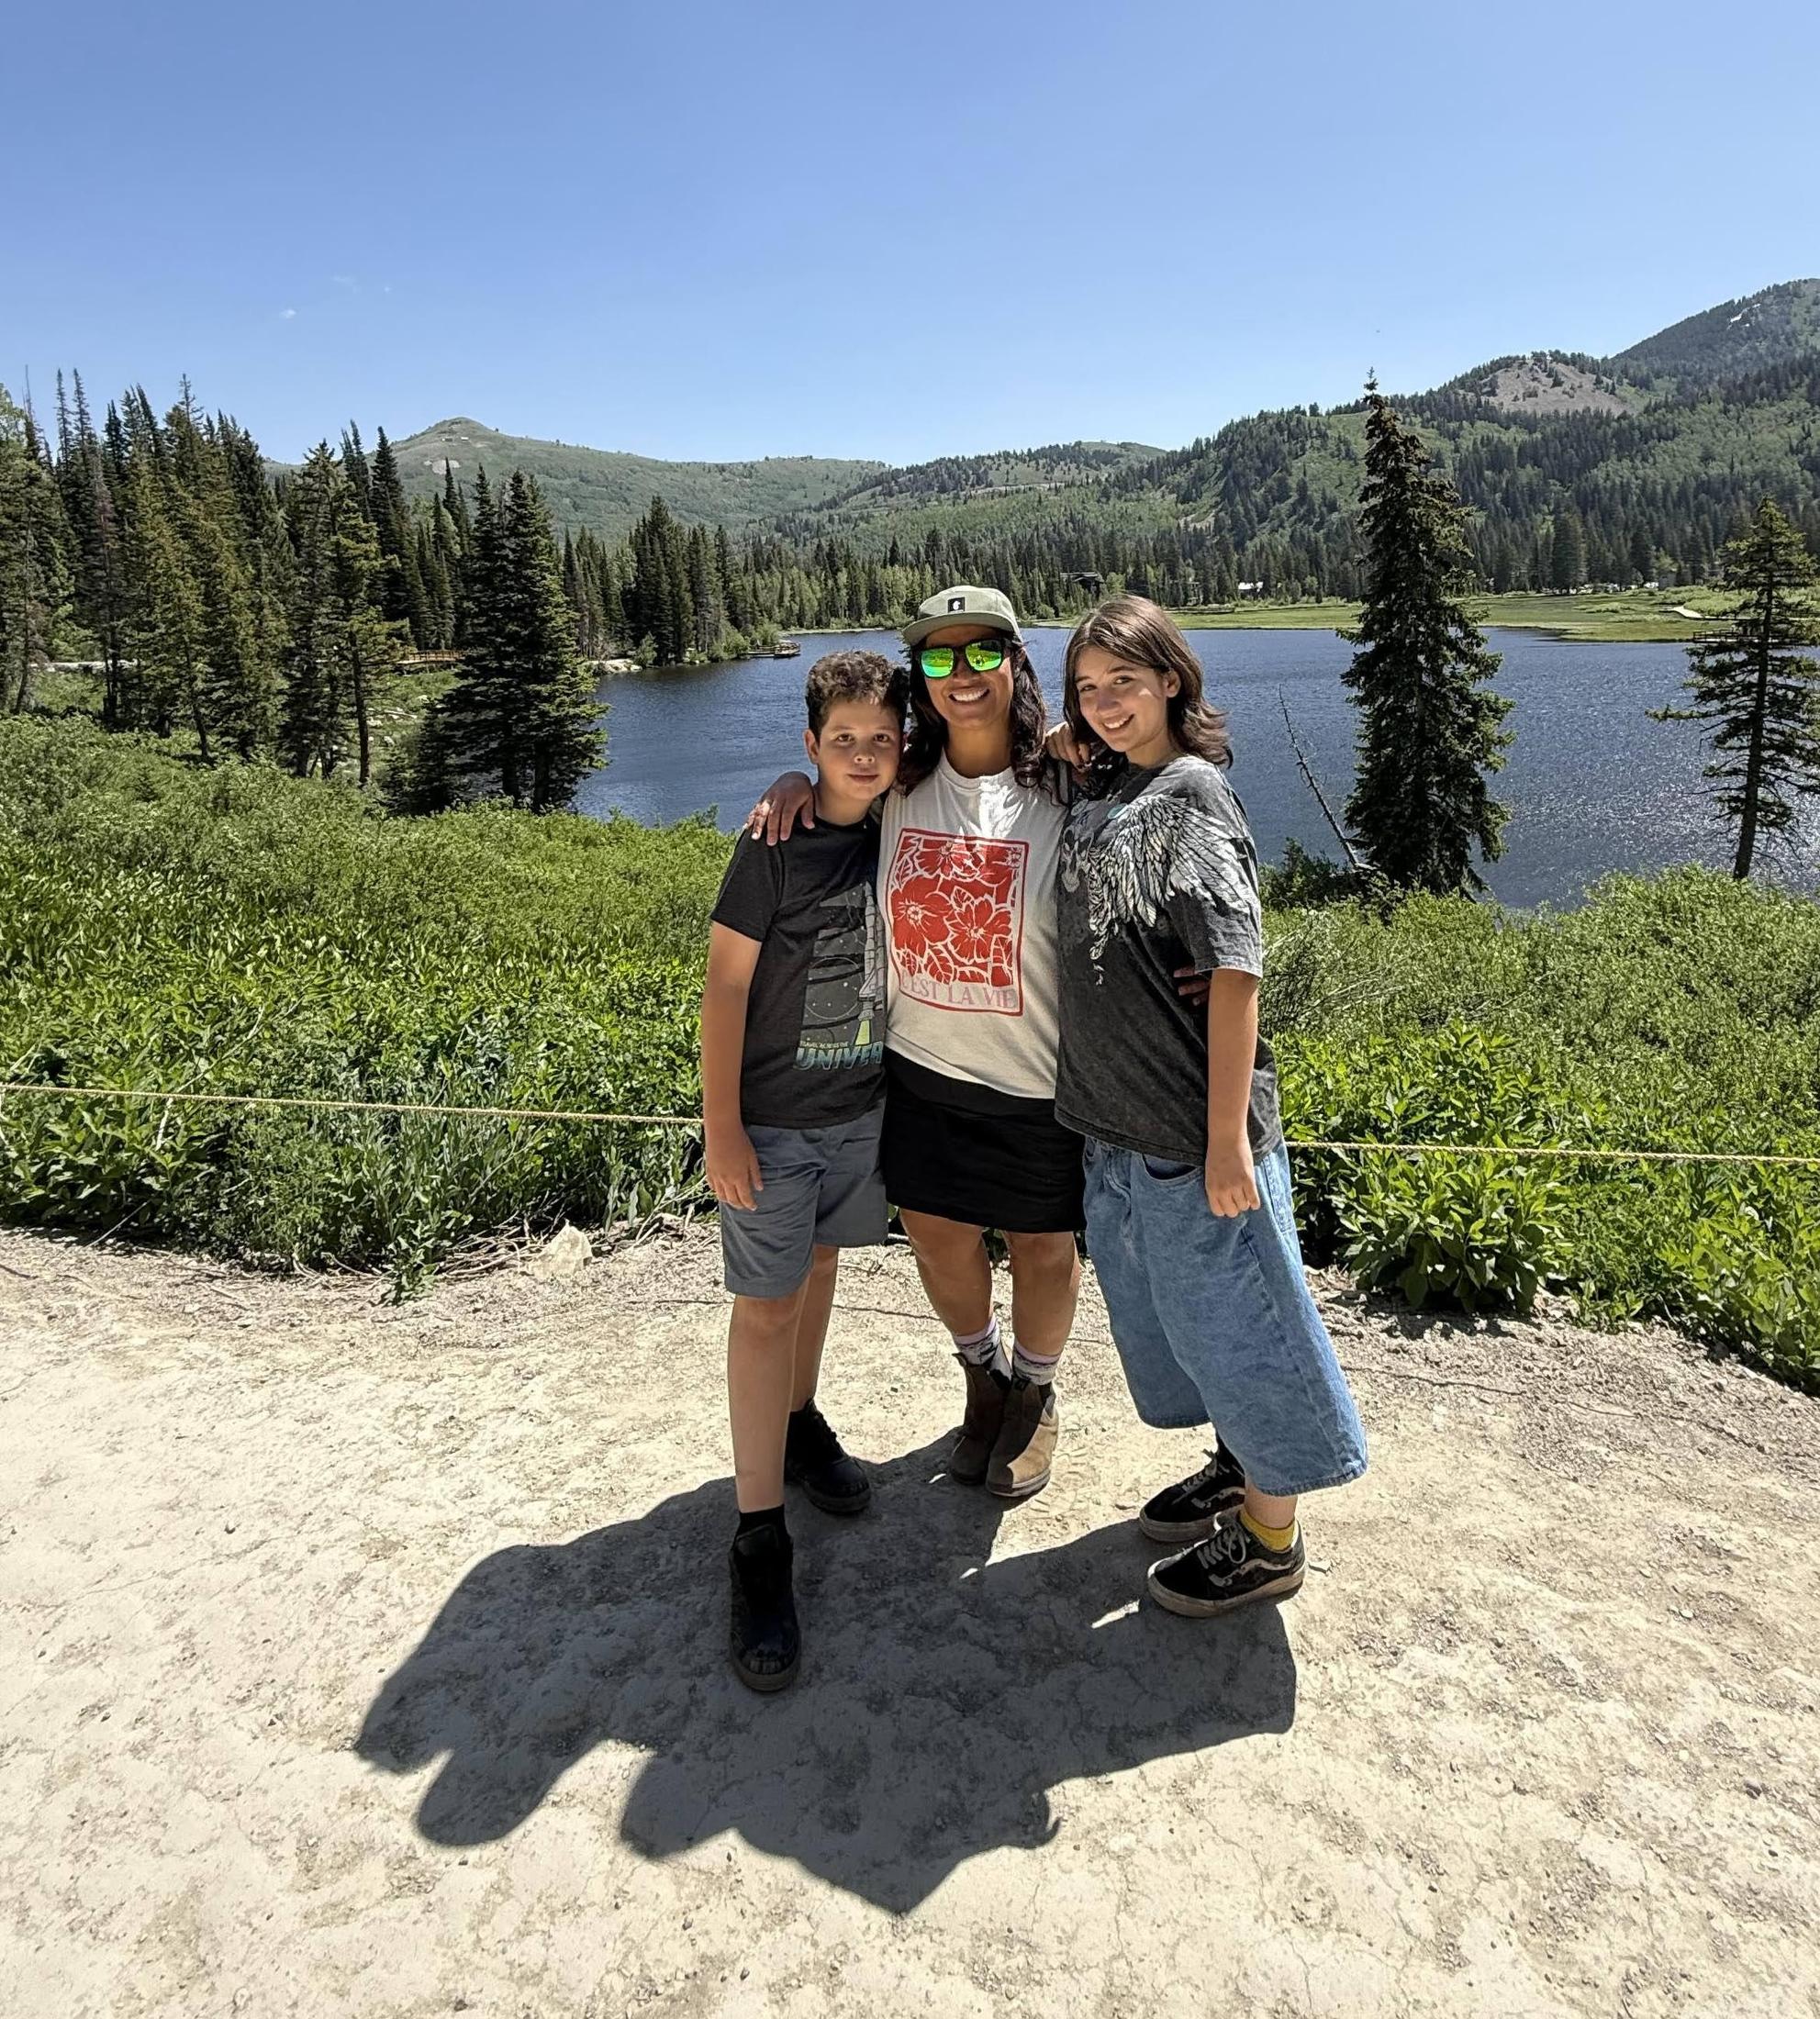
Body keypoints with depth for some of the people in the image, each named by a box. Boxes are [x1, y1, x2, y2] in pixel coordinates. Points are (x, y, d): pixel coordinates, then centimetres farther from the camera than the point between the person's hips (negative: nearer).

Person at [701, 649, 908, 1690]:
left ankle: (800, 1421, 43)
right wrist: (722, 1129, -15)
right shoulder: (774, 850, -15)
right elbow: (726, 987, -14)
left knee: (820, 1266, 21)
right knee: (766, 1306, -2)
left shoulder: (897, 829, 0)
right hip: (772, 1119, -5)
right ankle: (761, 1538, 4)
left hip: (864, 1106, 5)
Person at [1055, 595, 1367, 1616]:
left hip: (1195, 1126, -8)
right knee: (1169, 1313, 22)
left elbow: (1235, 969, -19)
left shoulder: (1192, 793, -14)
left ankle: (1271, 1539, 26)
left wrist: (1227, 1139, -22)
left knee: (1235, 1318, 7)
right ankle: (1239, 1465, 44)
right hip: (1120, 1120, 8)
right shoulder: (1098, 795, 9)